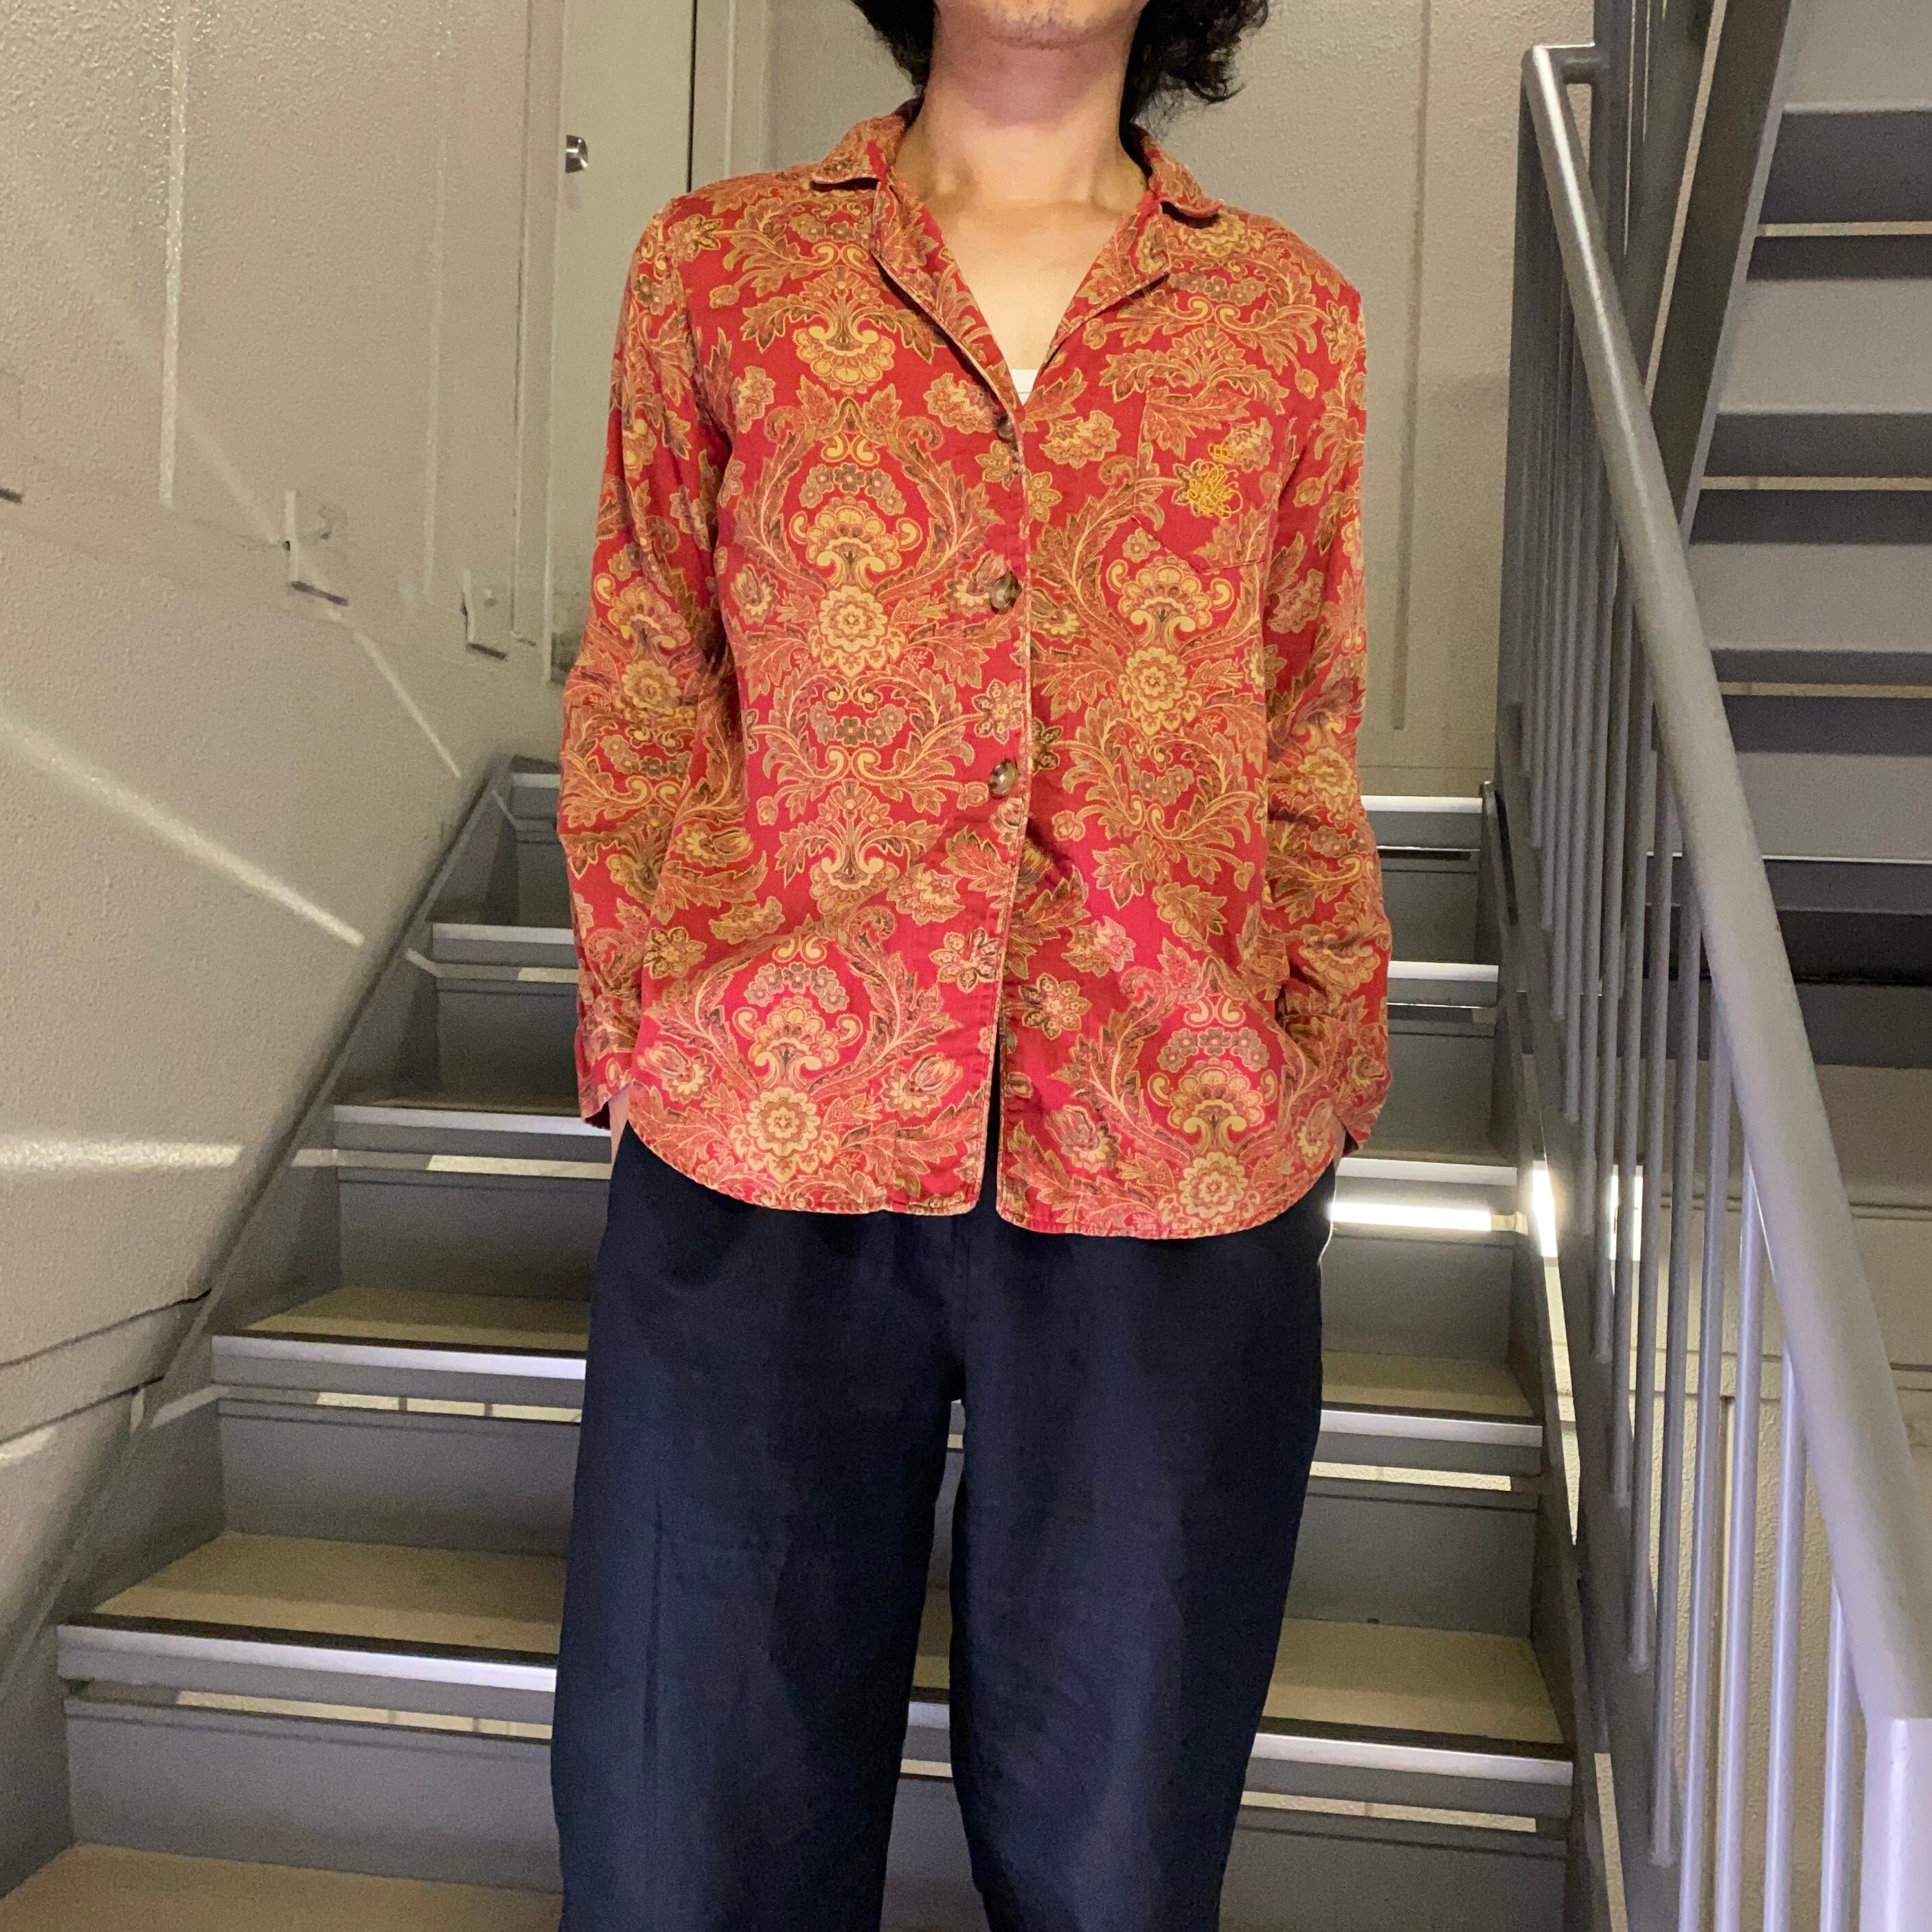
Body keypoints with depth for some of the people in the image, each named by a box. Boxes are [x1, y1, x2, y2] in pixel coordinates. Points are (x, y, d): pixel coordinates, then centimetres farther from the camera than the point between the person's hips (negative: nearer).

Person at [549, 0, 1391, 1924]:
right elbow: (639, 700, 10)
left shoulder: (1290, 316, 11)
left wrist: (1324, 1107, 8)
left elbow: (1307, 756, 12)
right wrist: (636, 1055, 3)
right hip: (763, 1146, 0)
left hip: (1175, 1185, 1)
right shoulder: (718, 263, 11)